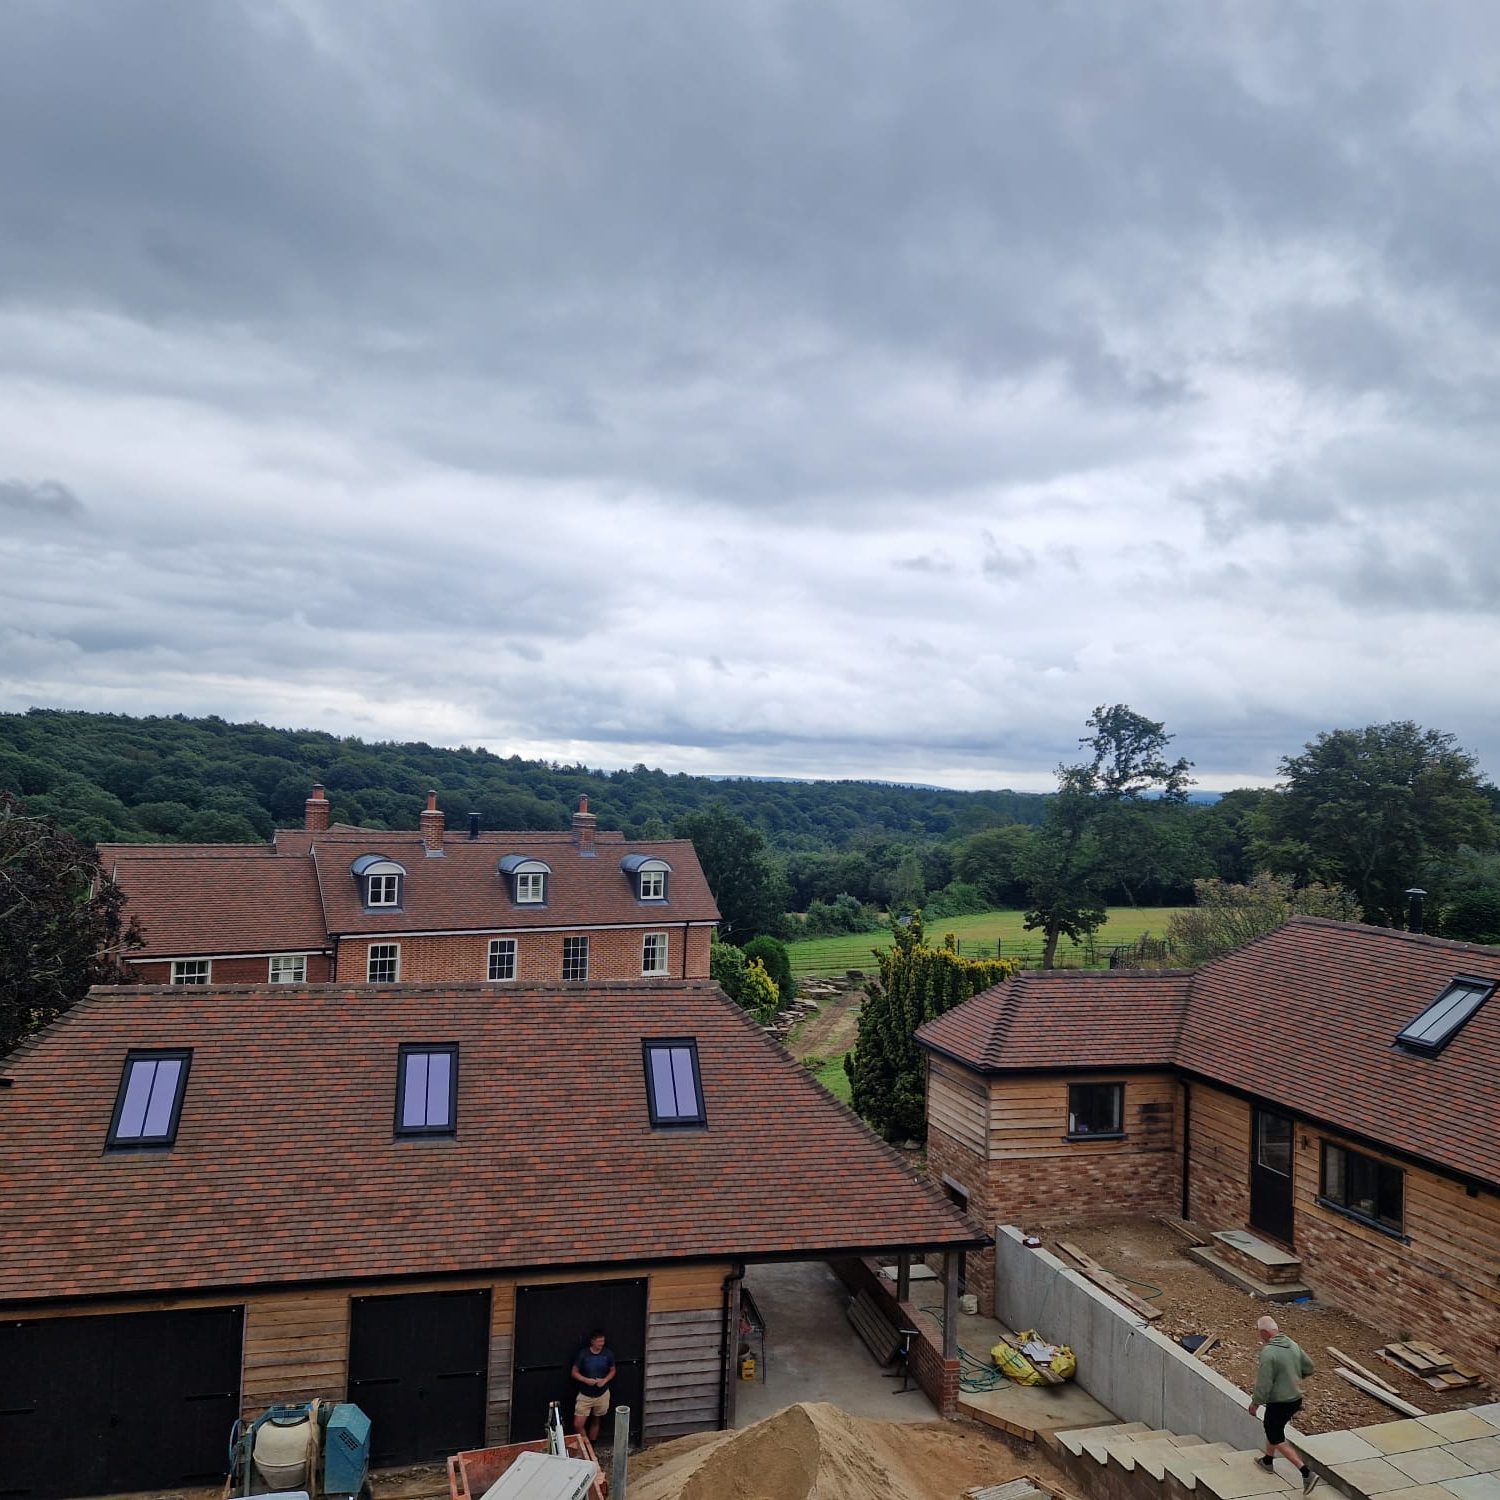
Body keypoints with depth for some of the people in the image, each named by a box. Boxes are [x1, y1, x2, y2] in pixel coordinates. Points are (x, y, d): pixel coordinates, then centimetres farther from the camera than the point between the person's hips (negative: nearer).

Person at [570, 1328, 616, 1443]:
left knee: (595, 1421, 16)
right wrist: (586, 1380, -23)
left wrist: (605, 1380, -14)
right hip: (585, 1395, -2)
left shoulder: (608, 1354, -8)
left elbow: (612, 1371, 4)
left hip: (602, 1394, 2)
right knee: (577, 1424, -6)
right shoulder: (583, 1354, -15)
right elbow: (574, 1372, -7)